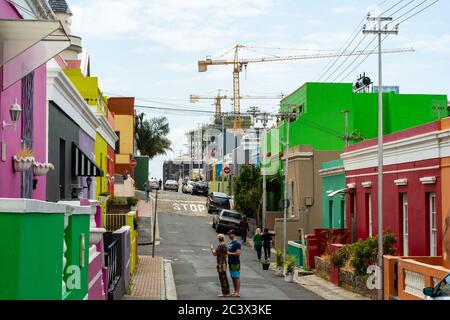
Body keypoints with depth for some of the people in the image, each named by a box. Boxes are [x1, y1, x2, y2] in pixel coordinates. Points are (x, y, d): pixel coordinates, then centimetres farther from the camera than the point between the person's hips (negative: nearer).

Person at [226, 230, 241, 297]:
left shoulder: (237, 243, -14)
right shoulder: (230, 243, 15)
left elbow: (238, 253, -22)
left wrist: (229, 253, -17)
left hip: (235, 263, -9)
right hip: (231, 262, 9)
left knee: (237, 277, -5)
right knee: (233, 277, 14)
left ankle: (238, 292, -3)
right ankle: (235, 291, 21)